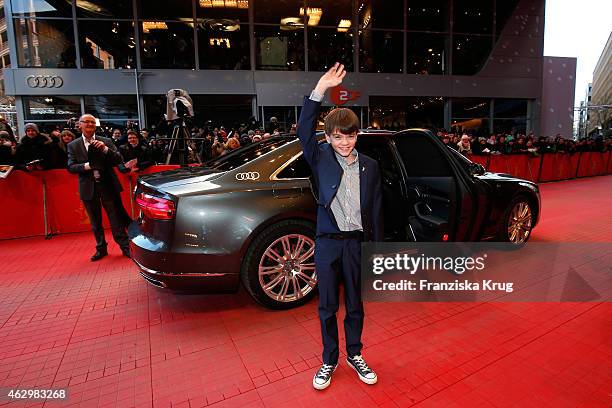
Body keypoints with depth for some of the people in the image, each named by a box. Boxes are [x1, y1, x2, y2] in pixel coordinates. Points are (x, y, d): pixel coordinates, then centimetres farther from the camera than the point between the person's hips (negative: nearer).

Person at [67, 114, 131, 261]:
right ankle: (101, 248, 25)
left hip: (108, 185, -2)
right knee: (95, 221, 12)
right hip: (88, 187, 2)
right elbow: (71, 167, -1)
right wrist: (88, 165, -17)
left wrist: (105, 149, -18)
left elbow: (119, 160, -4)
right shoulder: (73, 145, 6)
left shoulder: (106, 141, 4)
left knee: (116, 218, 0)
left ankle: (125, 247, 8)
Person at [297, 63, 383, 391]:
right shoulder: (321, 159, -2)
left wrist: (377, 248, 5)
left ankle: (354, 355, 38)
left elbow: (376, 211, 5)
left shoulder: (369, 166, 3)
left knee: (356, 305, 16)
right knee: (327, 307, 11)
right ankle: (329, 361, 32)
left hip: (358, 242, 2)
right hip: (328, 242, -1)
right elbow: (304, 128, -17)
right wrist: (320, 89, -25)